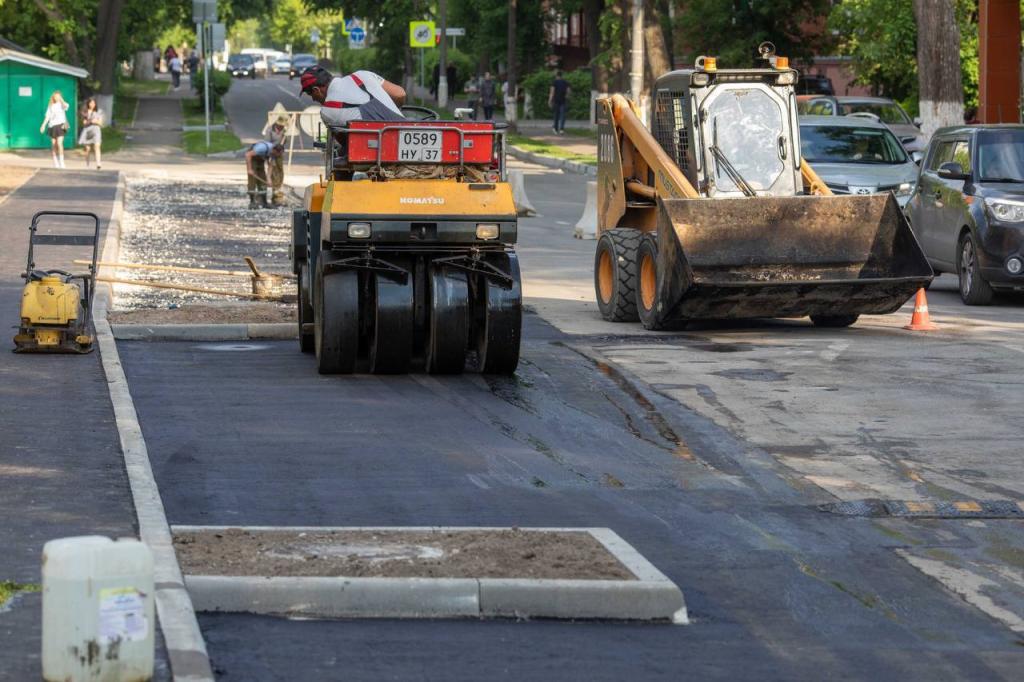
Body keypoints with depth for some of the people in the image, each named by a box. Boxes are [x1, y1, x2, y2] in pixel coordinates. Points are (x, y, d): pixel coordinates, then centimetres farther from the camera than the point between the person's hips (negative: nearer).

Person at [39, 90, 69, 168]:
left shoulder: (62, 104, 1)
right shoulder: (50, 106, 12)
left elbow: (66, 106, -23)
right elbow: (47, 116, 12)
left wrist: (60, 99, -12)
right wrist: (43, 125, 3)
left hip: (60, 125, -4)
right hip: (52, 125, 4)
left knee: (59, 144, -15)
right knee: (53, 144, 4)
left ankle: (61, 163, -13)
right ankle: (55, 163, 11)